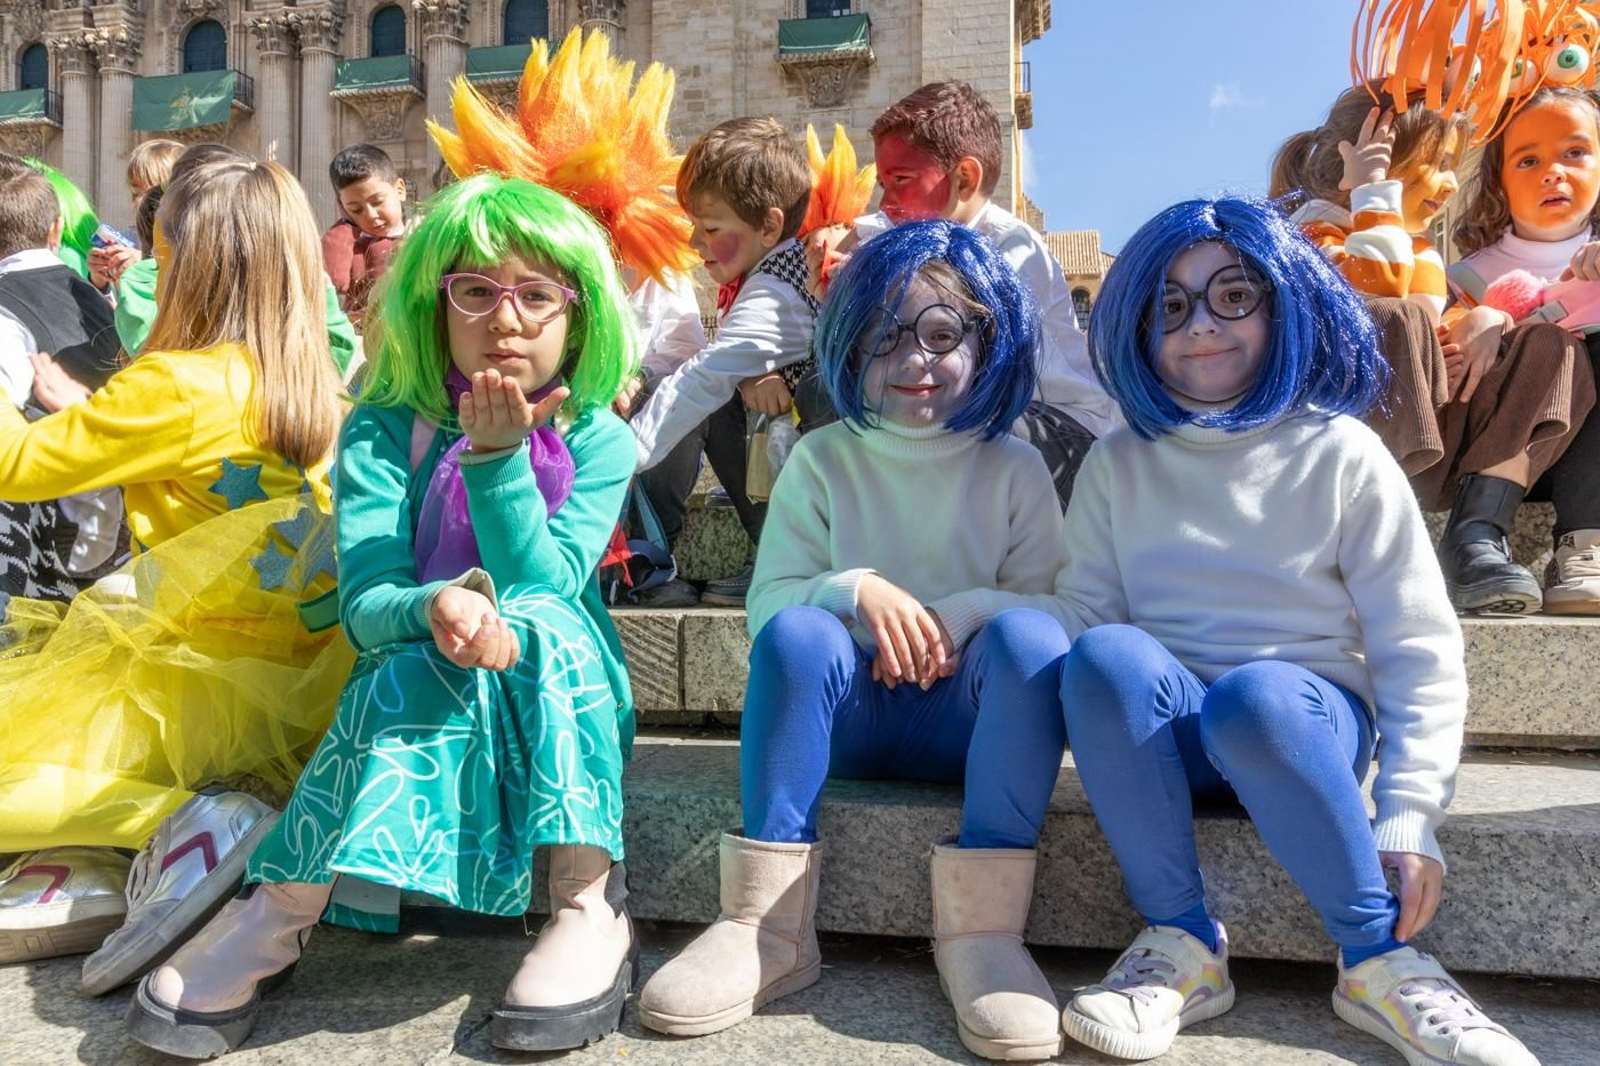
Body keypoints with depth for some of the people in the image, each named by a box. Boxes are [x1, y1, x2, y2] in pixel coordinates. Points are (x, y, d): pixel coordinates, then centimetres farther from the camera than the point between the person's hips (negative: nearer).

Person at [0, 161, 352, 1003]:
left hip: (215, 675, -9)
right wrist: (79, 403, 24)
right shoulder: (308, 383, 6)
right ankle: (84, 869, 4)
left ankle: (188, 818, -13)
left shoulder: (177, 386, -16)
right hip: (292, 664, 9)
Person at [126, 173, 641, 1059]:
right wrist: (435, 607, -37)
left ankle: (586, 907, -30)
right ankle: (281, 916, -25)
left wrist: (498, 452, -27)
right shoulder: (384, 430, -2)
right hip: (414, 686, 0)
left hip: (563, 708, 0)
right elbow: (363, 606, -14)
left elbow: (543, 588, -16)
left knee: (535, 626, -32)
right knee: (414, 667, -33)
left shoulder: (597, 441, -3)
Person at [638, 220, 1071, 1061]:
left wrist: (962, 610, -24)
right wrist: (857, 590, -24)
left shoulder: (1014, 469, 6)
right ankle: (769, 927, -28)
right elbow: (767, 600, -3)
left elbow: (1053, 602, -4)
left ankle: (980, 926, -29)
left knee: (1029, 637, -29)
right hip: (847, 713, 0)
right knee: (797, 632, -30)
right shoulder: (822, 458, 6)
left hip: (966, 713, 0)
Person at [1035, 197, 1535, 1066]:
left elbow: (1418, 647, -2)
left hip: (1304, 723, -2)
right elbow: (1079, 613, -1)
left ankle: (1378, 962, -15)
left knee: (1255, 694, -36)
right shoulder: (1117, 466, 7)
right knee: (1106, 656, -31)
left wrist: (1410, 814, -12)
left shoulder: (1340, 454, 0)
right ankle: (1183, 944, -18)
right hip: (1162, 731, 2)